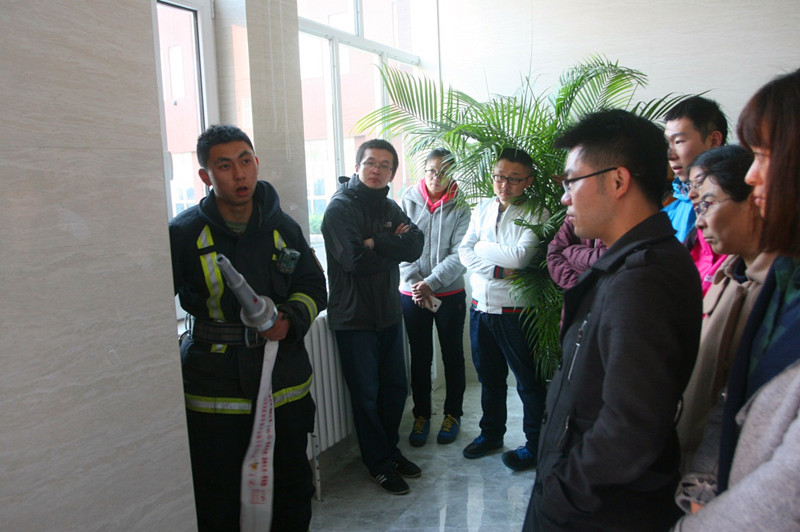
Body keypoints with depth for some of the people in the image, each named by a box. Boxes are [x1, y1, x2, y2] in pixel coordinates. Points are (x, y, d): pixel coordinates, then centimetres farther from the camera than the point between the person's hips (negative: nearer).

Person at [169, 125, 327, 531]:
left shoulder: (282, 227, 2)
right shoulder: (184, 233, -7)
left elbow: (314, 285, 11)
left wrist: (291, 318, -9)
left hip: (285, 381, 3)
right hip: (214, 389, -3)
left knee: (294, 489, 19)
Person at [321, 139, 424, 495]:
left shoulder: (389, 208, 10)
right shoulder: (340, 207, -10)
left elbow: (415, 246, -5)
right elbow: (353, 259, -22)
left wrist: (375, 242, -18)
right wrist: (394, 246, -9)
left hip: (389, 313, 7)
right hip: (354, 316, -6)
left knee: (395, 388, 15)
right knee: (366, 395, 5)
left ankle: (390, 449, 35)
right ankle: (379, 464, 22)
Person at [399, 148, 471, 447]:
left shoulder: (460, 207, -2)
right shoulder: (408, 202, 0)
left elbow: (459, 254, -8)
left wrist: (431, 282, -16)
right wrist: (415, 284, -12)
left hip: (450, 293, 0)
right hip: (412, 295, 1)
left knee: (452, 354, 9)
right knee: (420, 356, 9)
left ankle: (453, 414, 25)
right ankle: (421, 414, 23)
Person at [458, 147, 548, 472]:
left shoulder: (536, 216, -10)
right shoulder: (483, 208, 7)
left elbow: (520, 257, -22)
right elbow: (465, 252, -1)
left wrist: (483, 247, -8)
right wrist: (497, 270, -16)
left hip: (515, 311, -5)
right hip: (480, 308, 6)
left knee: (529, 382, 8)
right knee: (489, 377, 21)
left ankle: (535, 445, 25)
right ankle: (491, 433, 39)